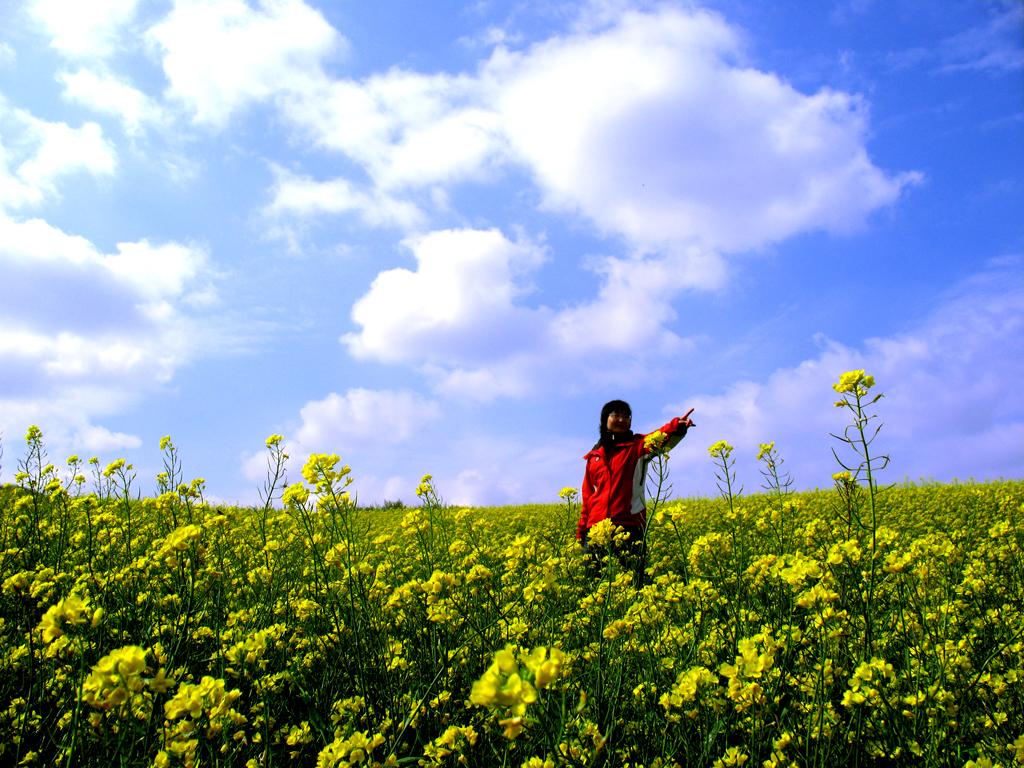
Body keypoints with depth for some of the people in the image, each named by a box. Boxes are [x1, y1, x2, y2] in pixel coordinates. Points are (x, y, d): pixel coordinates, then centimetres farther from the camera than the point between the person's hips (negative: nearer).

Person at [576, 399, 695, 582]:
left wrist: (677, 427, -39)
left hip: (630, 526, -3)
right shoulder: (594, 456, 15)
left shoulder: (638, 445, 5)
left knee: (634, 579, -3)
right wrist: (581, 530, 13)